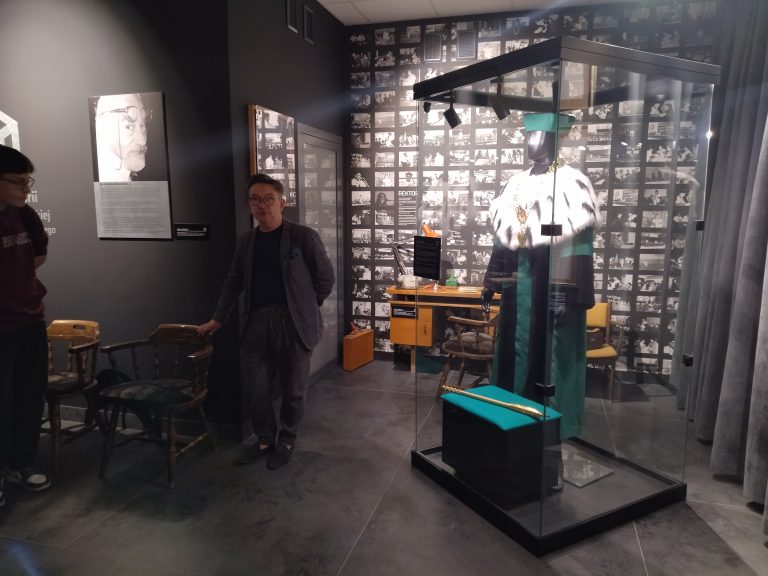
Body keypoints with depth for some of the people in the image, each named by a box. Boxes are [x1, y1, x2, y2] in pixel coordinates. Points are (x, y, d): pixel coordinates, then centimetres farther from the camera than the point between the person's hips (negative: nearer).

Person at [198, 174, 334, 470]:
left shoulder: (304, 236, -6)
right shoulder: (246, 241, 9)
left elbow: (325, 278, 1)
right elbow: (234, 282, 18)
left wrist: (304, 308, 4)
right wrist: (217, 319, 20)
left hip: (293, 323, -4)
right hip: (256, 322, 4)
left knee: (292, 389, 8)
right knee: (254, 390, 8)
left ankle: (286, 442, 30)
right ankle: (265, 439, 31)